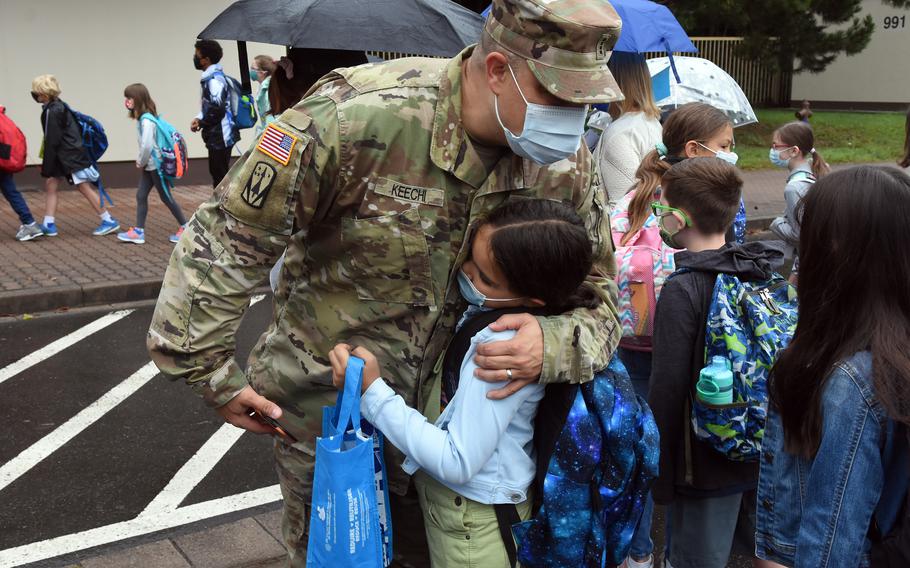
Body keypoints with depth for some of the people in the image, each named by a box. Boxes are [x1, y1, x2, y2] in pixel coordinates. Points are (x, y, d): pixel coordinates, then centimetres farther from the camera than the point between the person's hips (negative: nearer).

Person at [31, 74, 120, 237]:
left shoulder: (52, 111, -18)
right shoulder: (57, 106, 10)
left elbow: (52, 141, -18)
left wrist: (46, 168, -14)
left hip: (71, 156, -10)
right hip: (62, 156, 10)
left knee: (84, 187, -5)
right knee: (50, 185, 9)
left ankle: (109, 221, 1)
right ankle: (48, 225, 12)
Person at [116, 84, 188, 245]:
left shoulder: (147, 120, -21)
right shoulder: (143, 117, 7)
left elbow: (147, 145, -28)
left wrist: (141, 162, -13)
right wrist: (141, 162, 3)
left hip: (155, 164, -9)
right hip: (148, 165, 9)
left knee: (166, 197, 2)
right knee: (141, 196, 8)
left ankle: (184, 227, 15)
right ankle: (138, 232, 12)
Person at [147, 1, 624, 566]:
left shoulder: (566, 165, -14)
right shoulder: (362, 115, -29)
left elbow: (600, 303, -5)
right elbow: (228, 234, -20)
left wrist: (552, 346, -28)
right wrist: (211, 373, -15)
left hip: (448, 407, 4)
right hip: (325, 406, -3)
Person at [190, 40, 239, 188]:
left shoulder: (215, 79, -18)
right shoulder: (210, 77, 14)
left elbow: (217, 109, -24)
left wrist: (201, 123, -10)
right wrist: (199, 118, 7)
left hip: (220, 137, -10)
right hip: (218, 136, 10)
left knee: (219, 175, -5)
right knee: (219, 173, 16)